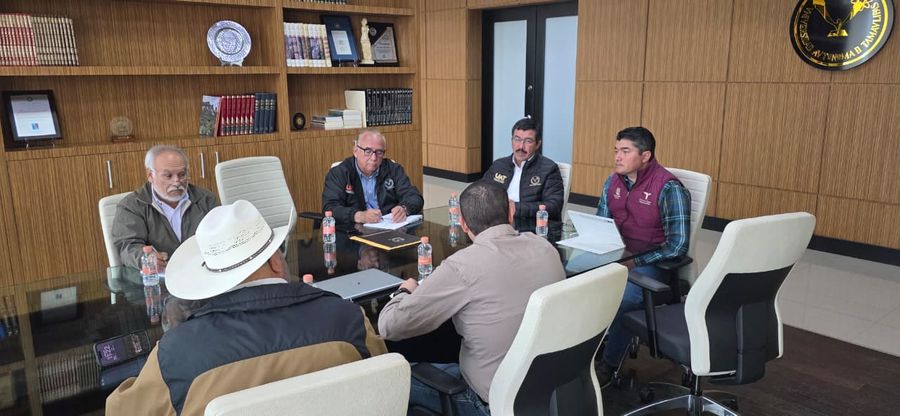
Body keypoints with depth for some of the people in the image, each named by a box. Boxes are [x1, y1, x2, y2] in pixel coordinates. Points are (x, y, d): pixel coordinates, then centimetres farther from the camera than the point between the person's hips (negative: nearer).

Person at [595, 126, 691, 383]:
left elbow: (677, 246, -18)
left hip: (652, 263, -6)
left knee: (621, 298, -33)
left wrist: (634, 262, -22)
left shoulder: (669, 189, -15)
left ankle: (610, 364, -7)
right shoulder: (613, 181, 7)